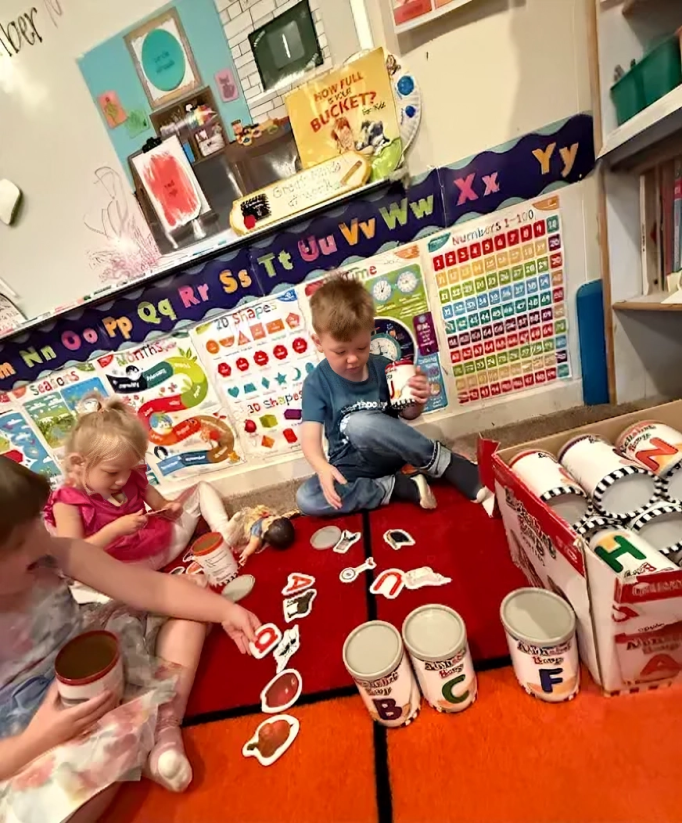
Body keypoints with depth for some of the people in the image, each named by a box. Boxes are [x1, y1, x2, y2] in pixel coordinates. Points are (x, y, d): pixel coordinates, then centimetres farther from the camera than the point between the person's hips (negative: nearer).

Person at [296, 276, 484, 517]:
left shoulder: (383, 367, -8)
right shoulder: (316, 383, -11)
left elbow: (407, 415, 4)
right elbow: (310, 435, -21)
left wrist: (417, 402, -20)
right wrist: (322, 467, -41)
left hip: (390, 451, -1)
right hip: (355, 467, 2)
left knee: (360, 423, -35)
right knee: (306, 499, -26)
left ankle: (441, 461, -20)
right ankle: (401, 487, -22)